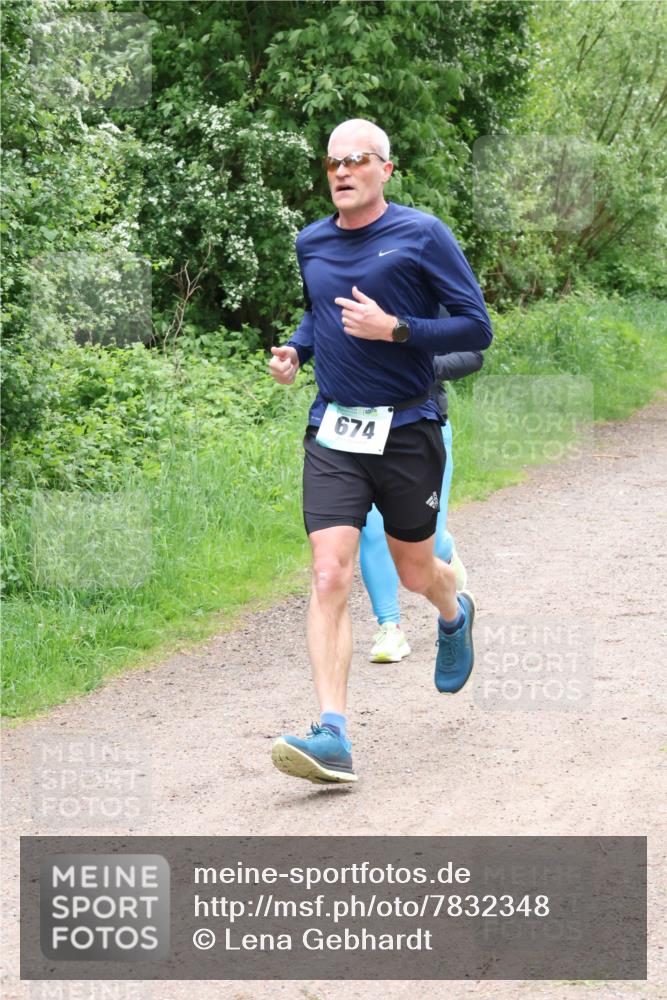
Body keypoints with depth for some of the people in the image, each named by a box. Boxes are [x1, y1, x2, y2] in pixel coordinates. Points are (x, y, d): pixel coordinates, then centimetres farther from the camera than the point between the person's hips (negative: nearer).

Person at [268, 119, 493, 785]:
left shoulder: (422, 236, -6)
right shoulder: (311, 243, 9)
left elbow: (477, 329, -7)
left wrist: (393, 329, -19)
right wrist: (296, 348, 9)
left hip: (407, 431, -2)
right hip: (333, 436, 2)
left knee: (414, 572, 13)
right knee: (329, 576, -14)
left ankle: (455, 615, 52)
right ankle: (332, 735, -19)